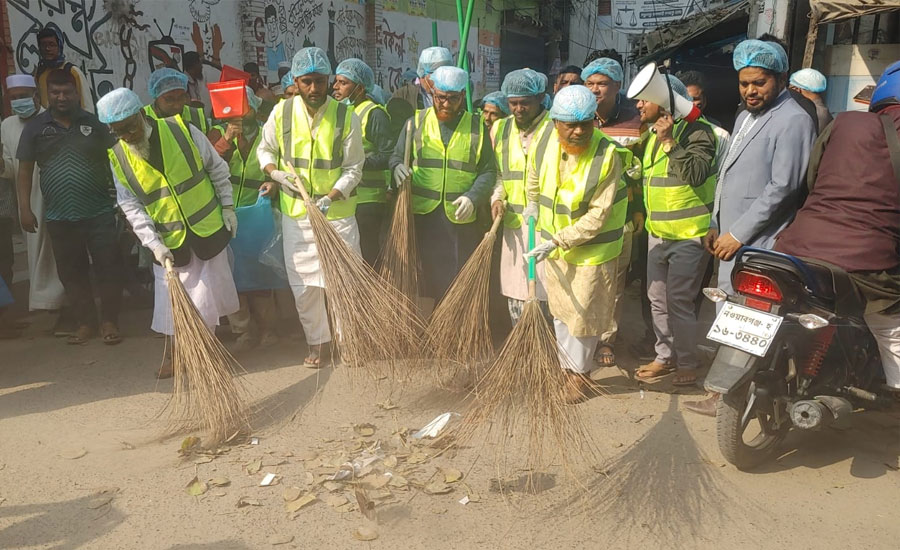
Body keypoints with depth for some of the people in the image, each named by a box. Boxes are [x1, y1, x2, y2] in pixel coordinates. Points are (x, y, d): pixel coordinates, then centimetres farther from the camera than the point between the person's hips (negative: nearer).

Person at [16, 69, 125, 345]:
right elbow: (25, 169, 6)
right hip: (59, 217, 1)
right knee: (72, 273, 9)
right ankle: (85, 322, 21)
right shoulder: (35, 127, 4)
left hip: (99, 212, -1)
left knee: (108, 267, -1)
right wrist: (25, 208, 0)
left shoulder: (94, 123, 4)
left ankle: (110, 321, 11)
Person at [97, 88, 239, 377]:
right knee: (172, 294, 8)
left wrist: (227, 206, -1)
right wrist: (154, 244, -15)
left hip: (208, 226, -1)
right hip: (168, 240, 2)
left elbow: (217, 169, 0)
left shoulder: (181, 130, -12)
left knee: (207, 290, 6)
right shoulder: (118, 158, -6)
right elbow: (131, 206, -5)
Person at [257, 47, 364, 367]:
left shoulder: (346, 117, -9)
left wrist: (330, 197, -22)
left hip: (338, 213, -2)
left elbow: (353, 169, -7)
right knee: (304, 284, 8)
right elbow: (265, 150, 11)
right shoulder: (282, 112, -3)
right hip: (295, 214, 3)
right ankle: (319, 344, 25)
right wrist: (276, 174, -9)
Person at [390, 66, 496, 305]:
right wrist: (397, 167, -14)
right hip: (424, 216, 0)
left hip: (462, 218, 0)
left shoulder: (477, 127, 8)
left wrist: (473, 197, -13)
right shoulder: (416, 122, 9)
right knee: (426, 279, 4)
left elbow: (488, 171, 5)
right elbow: (396, 157, 11)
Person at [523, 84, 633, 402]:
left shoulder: (608, 155, -24)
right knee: (560, 311, 17)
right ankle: (566, 368, 35)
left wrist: (558, 242, -26)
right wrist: (533, 203, 22)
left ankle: (581, 374, 26)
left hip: (593, 248, -5)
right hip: (553, 242, 5)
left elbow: (598, 214, -24)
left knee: (584, 314, 5)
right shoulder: (544, 145, -11)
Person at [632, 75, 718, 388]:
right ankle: (665, 356, 27)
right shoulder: (652, 134, 12)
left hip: (689, 235, -8)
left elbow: (696, 174, -29)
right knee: (658, 300, 13)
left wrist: (670, 141, -29)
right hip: (657, 233, 9)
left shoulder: (697, 131, -14)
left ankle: (688, 363, 10)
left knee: (679, 302, -6)